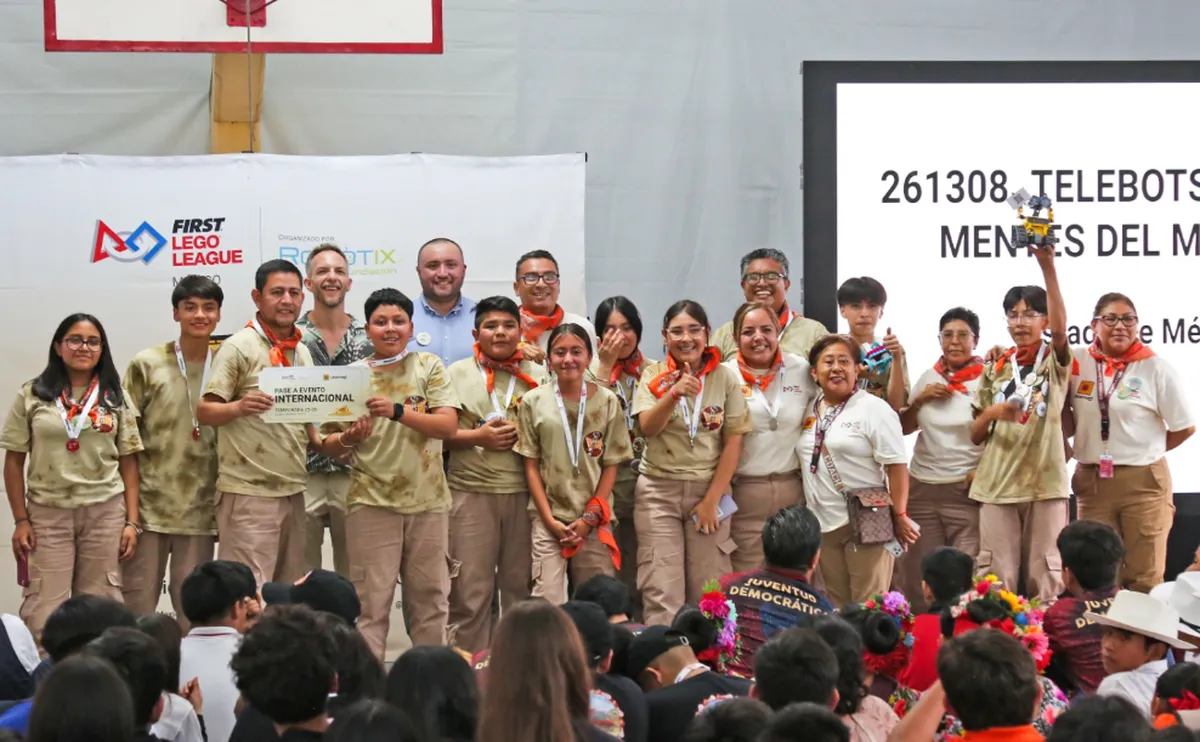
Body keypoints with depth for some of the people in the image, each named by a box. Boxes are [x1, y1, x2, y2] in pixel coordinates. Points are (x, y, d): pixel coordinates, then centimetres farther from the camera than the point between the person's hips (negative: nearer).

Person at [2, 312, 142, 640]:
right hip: (47, 513, -1)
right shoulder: (32, 395, 2)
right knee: (42, 612, -4)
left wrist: (132, 521, 0)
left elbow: (128, 462, 7)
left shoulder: (115, 398, 7)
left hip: (105, 512, 2)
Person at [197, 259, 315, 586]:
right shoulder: (239, 347, -5)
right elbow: (204, 411, -9)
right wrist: (239, 407, -29)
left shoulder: (302, 351, 16)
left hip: (293, 491, 7)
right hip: (248, 493, -7)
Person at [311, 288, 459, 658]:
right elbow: (327, 444, 7)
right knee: (372, 601, -3)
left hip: (427, 502, 1)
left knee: (430, 599, 9)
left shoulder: (428, 366, 4)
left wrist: (397, 411, -21)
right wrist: (347, 439, -15)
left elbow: (448, 424, -9)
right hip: (372, 502, -1)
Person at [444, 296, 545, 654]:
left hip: (526, 492, 2)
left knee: (522, 586, 8)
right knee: (470, 591, -1)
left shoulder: (538, 376, 10)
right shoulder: (458, 373, 7)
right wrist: (479, 437, -11)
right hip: (471, 490, -1)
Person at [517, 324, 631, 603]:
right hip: (549, 518, -1)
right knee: (547, 600, -10)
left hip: (594, 520, 1)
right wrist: (550, 520, -6)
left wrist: (589, 518, -5)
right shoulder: (533, 402, 2)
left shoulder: (607, 402, 3)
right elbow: (531, 465, 2)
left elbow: (611, 465, 3)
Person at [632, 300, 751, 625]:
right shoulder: (654, 375, 1)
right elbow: (647, 428, -14)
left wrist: (712, 500, -6)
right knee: (662, 593, -6)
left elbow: (733, 443, -1)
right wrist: (674, 394, -32)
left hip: (709, 488, 0)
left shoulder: (725, 378, 0)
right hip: (659, 489, 0)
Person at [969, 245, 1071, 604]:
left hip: (1045, 481, -2)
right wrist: (991, 413, -12)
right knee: (997, 577, 1)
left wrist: (1048, 266, -30)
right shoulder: (995, 369, 11)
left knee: (1044, 577, 0)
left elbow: (1060, 327, -20)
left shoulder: (1055, 362, 3)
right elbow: (975, 435, 12)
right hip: (998, 483, 2)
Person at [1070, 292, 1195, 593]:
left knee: (1145, 580, 1)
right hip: (1091, 483, 3)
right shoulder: (1077, 362, 2)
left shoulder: (1156, 369, -6)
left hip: (1143, 482, -3)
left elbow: (1185, 427, 2)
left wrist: (1144, 453, 5)